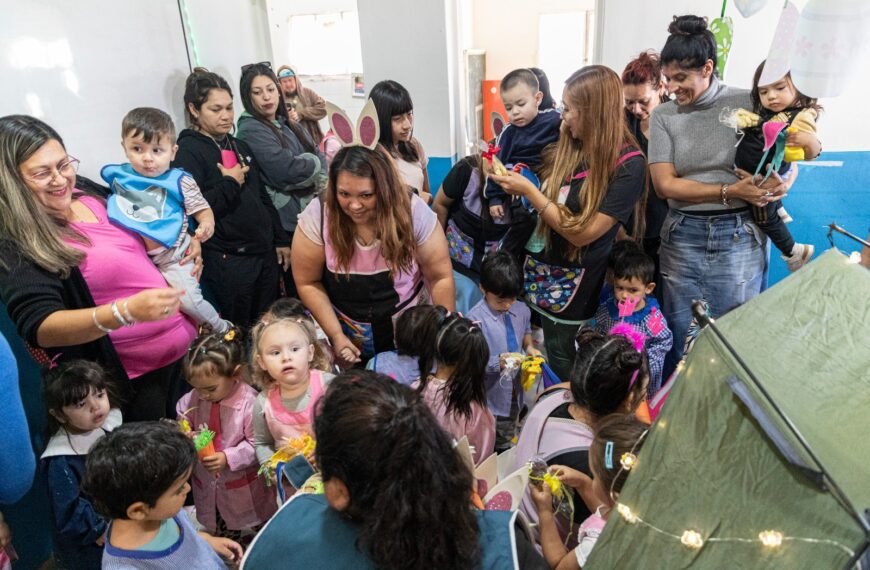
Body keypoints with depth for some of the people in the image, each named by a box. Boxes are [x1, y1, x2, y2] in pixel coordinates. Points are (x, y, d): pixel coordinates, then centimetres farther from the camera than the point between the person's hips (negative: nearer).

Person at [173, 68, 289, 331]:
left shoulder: (240, 146, 13)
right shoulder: (187, 152, -9)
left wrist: (281, 240, 15)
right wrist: (230, 183, -14)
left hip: (264, 254, 7)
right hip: (228, 262, -7)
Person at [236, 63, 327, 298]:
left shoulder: (290, 124, 15)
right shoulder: (250, 129, -9)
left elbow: (321, 160, 6)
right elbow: (287, 170, -20)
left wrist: (303, 166, -13)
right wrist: (313, 163, -3)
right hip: (288, 221, -7)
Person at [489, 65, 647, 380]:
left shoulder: (628, 165, -17)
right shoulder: (572, 146, 4)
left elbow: (582, 232, -20)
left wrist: (528, 190, -19)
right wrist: (519, 183, -1)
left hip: (572, 283, -5)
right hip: (537, 267, 5)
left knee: (561, 369, 10)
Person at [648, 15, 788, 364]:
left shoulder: (748, 104, -1)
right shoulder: (663, 115, 2)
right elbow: (664, 184, -4)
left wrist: (779, 181, -16)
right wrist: (729, 192, -12)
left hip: (738, 236, -1)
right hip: (682, 237, 1)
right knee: (681, 343, 10)